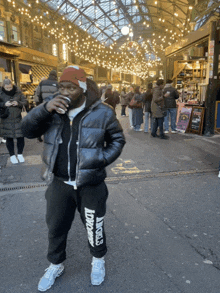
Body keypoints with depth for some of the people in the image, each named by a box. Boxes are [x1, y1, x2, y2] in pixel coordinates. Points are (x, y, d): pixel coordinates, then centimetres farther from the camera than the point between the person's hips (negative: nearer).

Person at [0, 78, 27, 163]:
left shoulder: (18, 92, -1)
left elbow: (25, 101, 3)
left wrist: (18, 103, -16)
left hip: (18, 119, 0)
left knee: (20, 136, 2)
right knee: (9, 138, 9)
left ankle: (20, 154, 24)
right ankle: (12, 155, 26)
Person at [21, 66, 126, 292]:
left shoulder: (102, 113, -11)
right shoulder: (53, 107, -4)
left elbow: (117, 139, 2)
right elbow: (28, 131, -8)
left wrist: (102, 160, -12)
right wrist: (45, 109, -24)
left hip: (90, 185, -2)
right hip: (59, 183, 3)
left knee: (94, 227, 17)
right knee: (55, 227, 19)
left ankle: (98, 260, 48)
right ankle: (56, 265, 47)